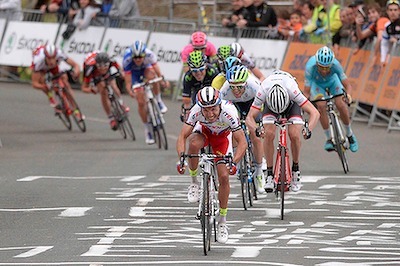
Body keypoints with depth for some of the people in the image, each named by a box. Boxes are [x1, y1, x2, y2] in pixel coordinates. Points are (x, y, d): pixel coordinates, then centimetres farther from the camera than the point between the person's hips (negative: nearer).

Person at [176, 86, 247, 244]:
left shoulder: (228, 112, -40)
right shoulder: (196, 111, -36)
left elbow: (242, 142, -37)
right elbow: (182, 137, -35)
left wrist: (234, 162, -52)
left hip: (222, 136, 0)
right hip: (203, 131, 0)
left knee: (224, 177, -12)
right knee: (194, 144, -36)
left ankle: (222, 220, 6)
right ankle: (194, 182, -12)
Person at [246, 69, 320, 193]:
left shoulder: (292, 90, -43)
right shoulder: (263, 92, -40)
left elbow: (314, 113, -41)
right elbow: (250, 117, -36)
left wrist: (309, 129, -58)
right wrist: (256, 129, -58)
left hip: (291, 104, -1)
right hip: (270, 104, 1)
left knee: (294, 135, -22)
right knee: (269, 134, -22)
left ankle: (295, 168, 2)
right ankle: (269, 174, -10)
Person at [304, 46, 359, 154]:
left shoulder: (335, 64, -38)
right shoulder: (310, 67, -40)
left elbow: (347, 85, -32)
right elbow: (306, 91, -34)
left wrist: (348, 94, -53)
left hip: (332, 80, 1)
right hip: (316, 83, -1)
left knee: (340, 105, -17)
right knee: (321, 106, -23)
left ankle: (350, 134, 8)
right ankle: (329, 139, -7)